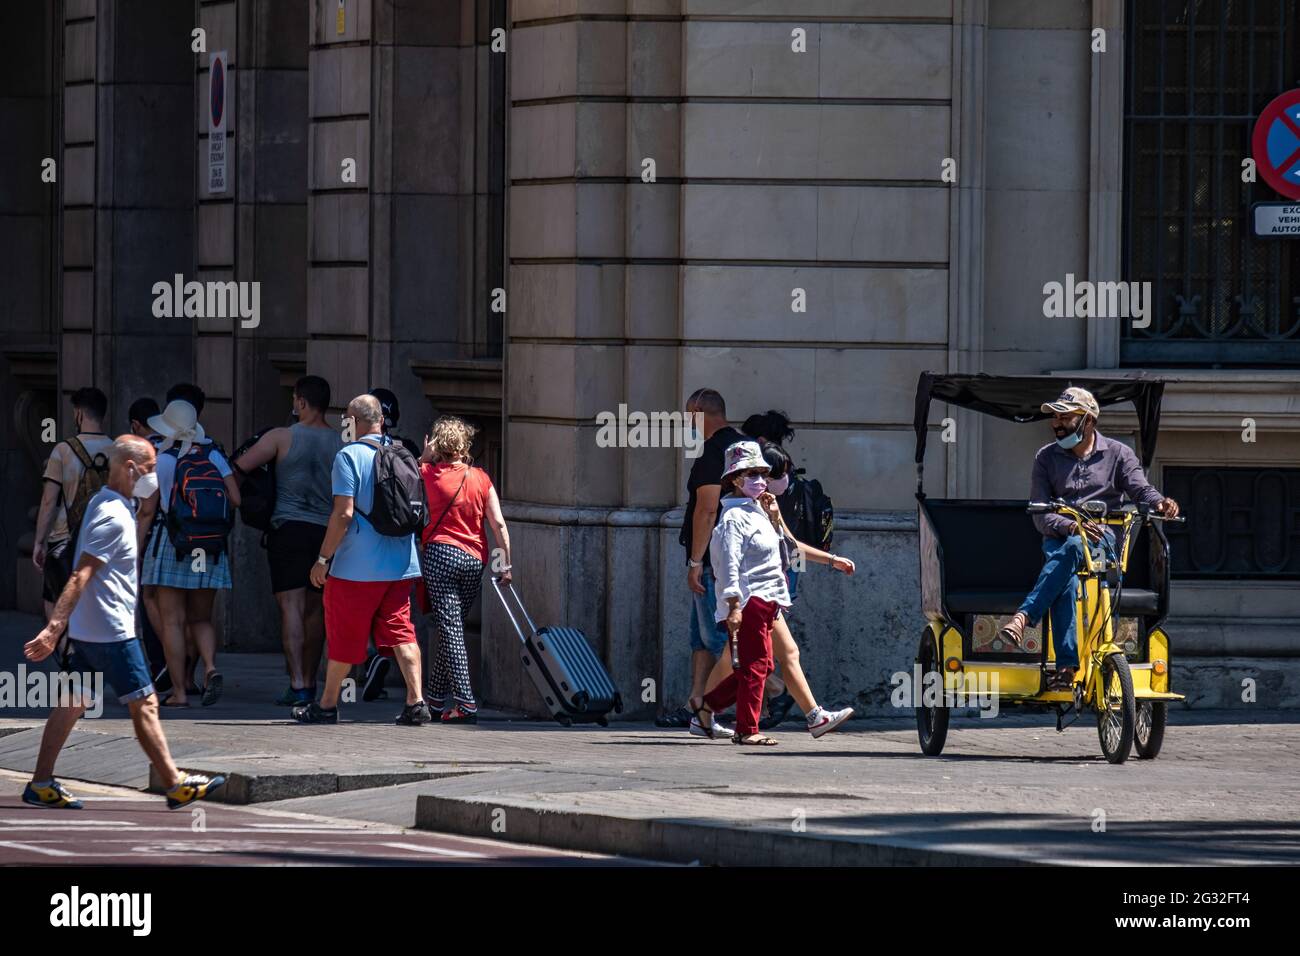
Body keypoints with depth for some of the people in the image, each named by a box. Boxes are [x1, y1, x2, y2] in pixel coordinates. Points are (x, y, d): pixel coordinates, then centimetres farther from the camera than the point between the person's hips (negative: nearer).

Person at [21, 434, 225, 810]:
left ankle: (41, 785, 10)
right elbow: (80, 577, -26)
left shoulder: (104, 505, 13)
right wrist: (54, 628, -31)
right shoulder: (114, 518, -19)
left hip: (87, 631, 10)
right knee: (144, 704, -4)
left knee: (73, 703, 10)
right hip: (111, 633, -10)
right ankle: (176, 785, 0)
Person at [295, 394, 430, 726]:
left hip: (357, 567, -5)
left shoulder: (349, 456, -11)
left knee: (343, 636, 6)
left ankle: (327, 704, 16)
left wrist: (323, 558, -11)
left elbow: (344, 513, -16)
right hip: (401, 563, 5)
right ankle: (416, 702, -5)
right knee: (401, 633, 6)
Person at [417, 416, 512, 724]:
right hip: (475, 560, 4)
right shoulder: (480, 478, 5)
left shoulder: (430, 474, -1)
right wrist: (506, 562, 4)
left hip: (440, 553, -4)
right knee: (454, 627, 16)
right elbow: (498, 524, 1)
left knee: (450, 630, -7)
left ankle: (465, 703, -17)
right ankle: (435, 695, 26)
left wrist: (426, 457, 20)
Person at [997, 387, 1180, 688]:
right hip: (1059, 538, 1)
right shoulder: (1046, 457, 11)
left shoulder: (1118, 454, 10)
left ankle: (1024, 617, -47)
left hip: (1104, 538, -1)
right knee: (1065, 583, -33)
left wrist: (1161, 503, -28)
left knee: (1072, 548, -38)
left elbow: (1141, 490, -3)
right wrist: (1070, 526, -19)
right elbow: (1039, 514, 1)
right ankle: (1067, 666, -41)